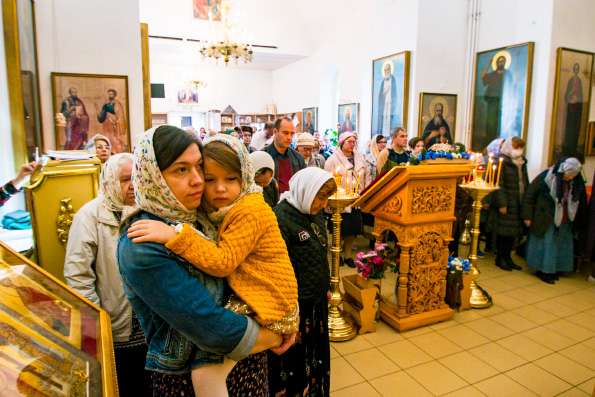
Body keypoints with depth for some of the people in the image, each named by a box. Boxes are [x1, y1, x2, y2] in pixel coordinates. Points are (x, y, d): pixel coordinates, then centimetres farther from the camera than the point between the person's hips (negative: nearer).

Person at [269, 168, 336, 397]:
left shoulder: (314, 212, 1)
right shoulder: (281, 219, -24)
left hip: (318, 301, 8)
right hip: (296, 305, -7)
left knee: (317, 356, 24)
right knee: (294, 361, 13)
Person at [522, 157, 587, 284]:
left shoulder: (577, 182, -5)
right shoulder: (546, 177, -18)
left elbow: (582, 203, 9)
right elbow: (530, 195, -12)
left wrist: (579, 222, 11)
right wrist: (527, 216, -13)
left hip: (565, 221, 5)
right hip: (546, 220, -5)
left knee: (561, 245, 13)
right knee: (546, 244, 2)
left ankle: (553, 270, 27)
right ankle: (542, 271, 13)